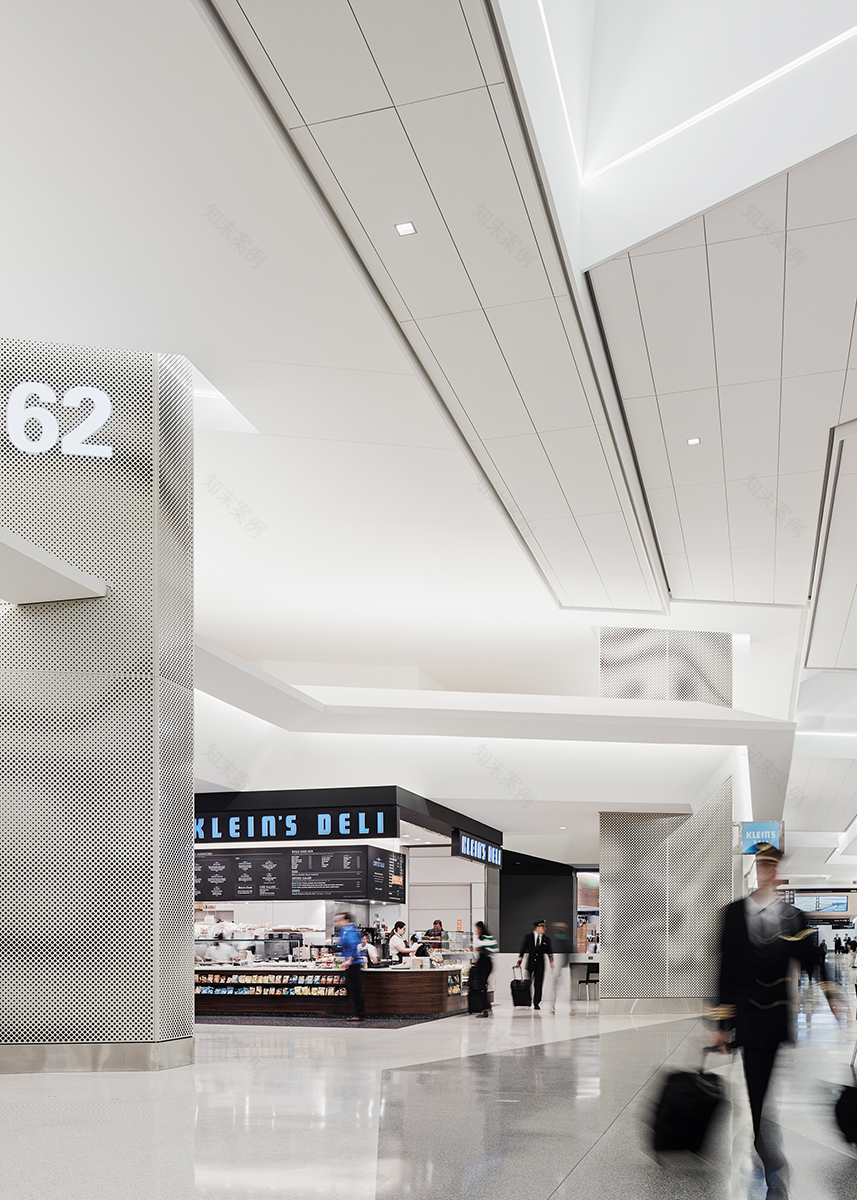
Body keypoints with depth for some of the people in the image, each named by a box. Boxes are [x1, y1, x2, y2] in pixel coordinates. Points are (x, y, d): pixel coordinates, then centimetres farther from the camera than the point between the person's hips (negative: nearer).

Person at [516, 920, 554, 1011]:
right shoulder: (528, 937, 3)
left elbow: (549, 952, 10)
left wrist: (551, 963, -2)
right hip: (530, 964, -1)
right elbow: (522, 950, 4)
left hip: (540, 965, 1)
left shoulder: (546, 939, 8)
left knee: (538, 985, 0)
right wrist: (519, 961, -3)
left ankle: (536, 1003, 7)